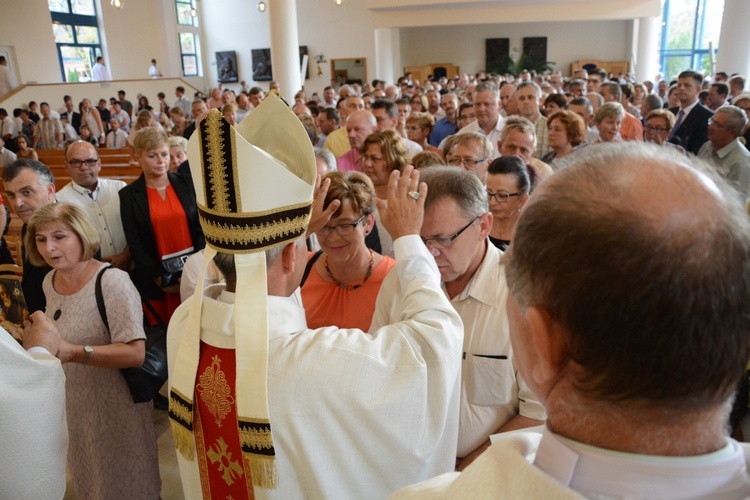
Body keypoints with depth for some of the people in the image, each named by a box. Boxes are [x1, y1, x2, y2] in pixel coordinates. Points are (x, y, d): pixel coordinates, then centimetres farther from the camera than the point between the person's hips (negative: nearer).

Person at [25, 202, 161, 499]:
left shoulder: (112, 282, -24)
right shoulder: (49, 281, -1)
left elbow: (135, 353, -30)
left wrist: (73, 353, -37)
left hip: (115, 406, -7)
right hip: (74, 405, 7)